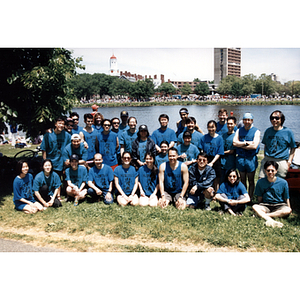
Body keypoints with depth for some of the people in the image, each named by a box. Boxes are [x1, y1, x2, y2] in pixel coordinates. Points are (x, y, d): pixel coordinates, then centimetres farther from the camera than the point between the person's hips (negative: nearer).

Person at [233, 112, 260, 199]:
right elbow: (234, 142, -5)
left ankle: (250, 198, 13)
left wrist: (240, 145, -9)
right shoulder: (239, 130, 9)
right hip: (240, 158, 3)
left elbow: (254, 146, -14)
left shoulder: (256, 131, -1)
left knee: (251, 180, 5)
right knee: (242, 180, 11)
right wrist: (247, 143, -12)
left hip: (251, 158, -3)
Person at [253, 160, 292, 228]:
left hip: (279, 205, 0)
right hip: (265, 206, 1)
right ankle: (269, 220, -51)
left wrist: (289, 209, 0)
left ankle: (262, 215, -34)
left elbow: (286, 198, 4)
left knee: (288, 210, -35)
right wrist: (260, 207, 3)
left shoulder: (283, 182, -4)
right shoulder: (260, 182, -1)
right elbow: (259, 197, 8)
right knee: (254, 207, -31)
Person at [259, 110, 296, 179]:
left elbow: (293, 148, 6)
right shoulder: (268, 131, 12)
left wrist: (289, 162, -1)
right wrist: (265, 158, 13)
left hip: (281, 161, -3)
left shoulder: (288, 132, 1)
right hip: (267, 159, 3)